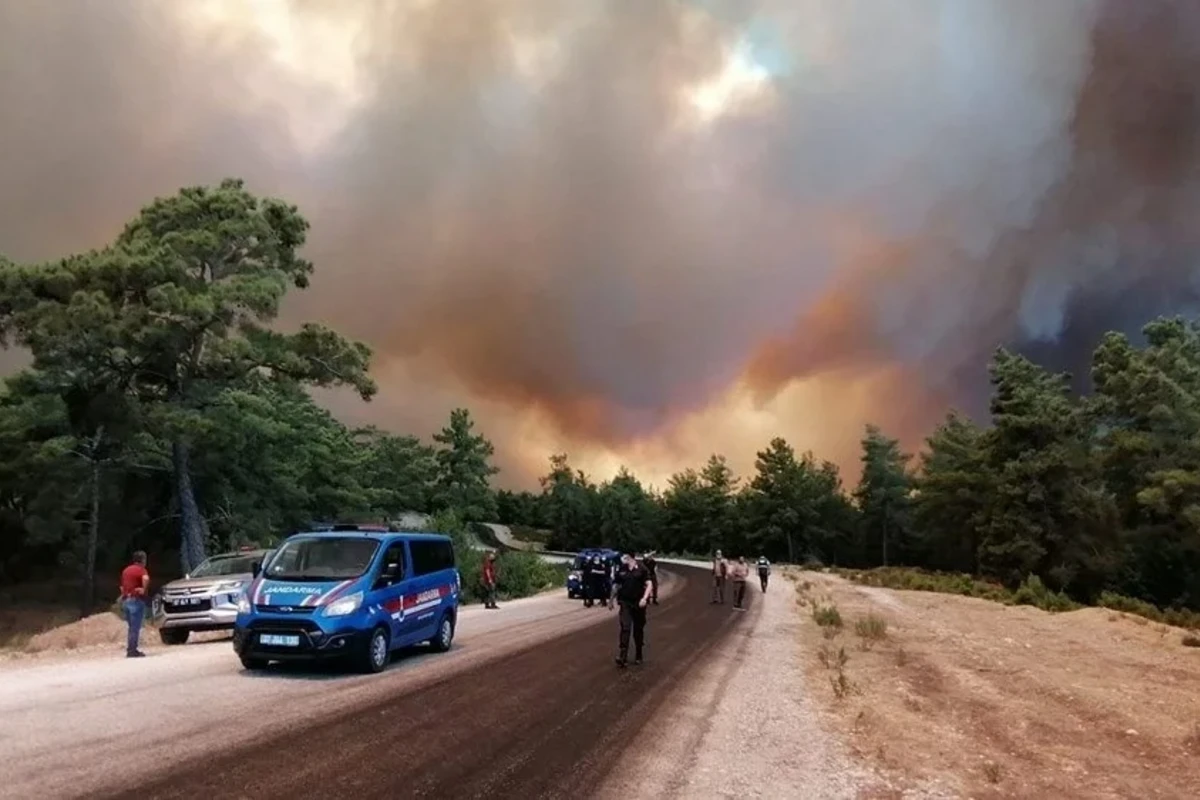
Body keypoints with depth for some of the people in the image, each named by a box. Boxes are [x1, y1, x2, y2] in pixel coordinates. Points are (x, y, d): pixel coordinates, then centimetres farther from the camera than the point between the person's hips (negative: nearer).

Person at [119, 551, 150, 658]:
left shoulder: (126, 570, 18)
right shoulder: (140, 570, -8)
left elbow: (122, 586, 22)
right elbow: (146, 579, -30)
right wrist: (144, 589, -16)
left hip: (125, 600, 8)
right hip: (136, 600, -8)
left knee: (132, 627, 16)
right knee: (135, 627, -5)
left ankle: (130, 649, 16)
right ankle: (132, 650, -6)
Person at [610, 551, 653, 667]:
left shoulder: (641, 569, -5)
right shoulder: (621, 570, 4)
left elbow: (648, 585, -7)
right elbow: (616, 585, 14)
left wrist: (645, 598, -21)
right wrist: (611, 600, 16)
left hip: (639, 603, -1)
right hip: (625, 602, 1)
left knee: (638, 630, 10)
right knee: (625, 628, -11)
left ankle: (638, 656, 25)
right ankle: (622, 657, -15)